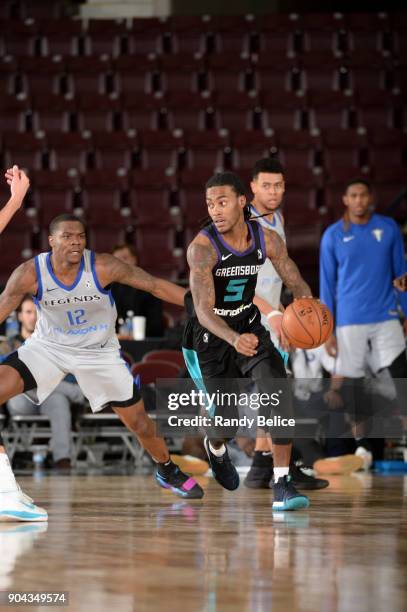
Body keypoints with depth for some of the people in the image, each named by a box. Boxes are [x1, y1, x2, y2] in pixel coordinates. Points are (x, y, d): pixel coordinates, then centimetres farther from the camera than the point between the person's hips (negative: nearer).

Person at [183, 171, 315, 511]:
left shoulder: (268, 240, -12)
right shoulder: (202, 247, -27)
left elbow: (296, 283, 0)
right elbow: (204, 311, -35)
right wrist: (234, 339, -54)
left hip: (249, 327, 4)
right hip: (211, 336, -3)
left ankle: (282, 485, -15)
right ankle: (215, 447, 44)